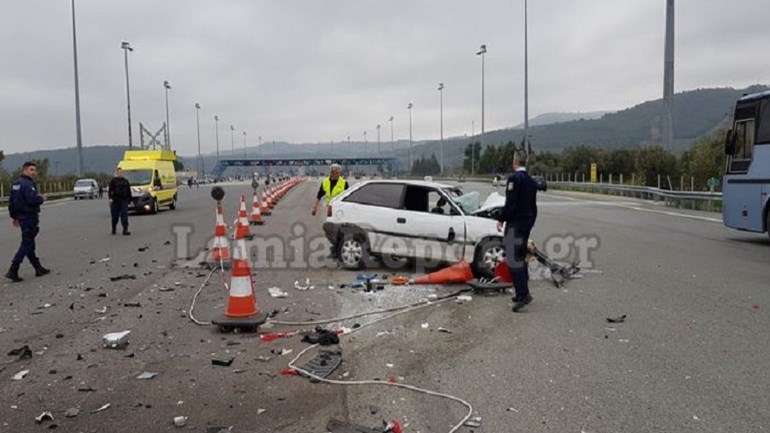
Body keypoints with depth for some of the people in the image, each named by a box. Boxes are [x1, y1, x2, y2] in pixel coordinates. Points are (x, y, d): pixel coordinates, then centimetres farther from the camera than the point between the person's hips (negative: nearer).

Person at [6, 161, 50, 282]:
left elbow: (12, 202, 18)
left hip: (21, 216, 10)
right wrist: (42, 198, -7)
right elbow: (32, 199, -27)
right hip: (29, 217, -10)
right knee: (26, 244, -5)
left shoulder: (16, 183, 14)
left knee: (28, 243, 14)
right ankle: (13, 271, -8)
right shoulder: (28, 184, -16)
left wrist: (14, 216, 24)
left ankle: (38, 268, 23)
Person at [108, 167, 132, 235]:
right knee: (115, 215, 7)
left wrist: (129, 199, 14)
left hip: (124, 200, 2)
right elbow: (110, 190, -4)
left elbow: (129, 191, 17)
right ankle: (113, 229, 24)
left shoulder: (125, 181, 13)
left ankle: (125, 230, -13)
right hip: (115, 201, -2)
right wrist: (110, 198, -16)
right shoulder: (113, 181, 3)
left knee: (124, 215, -9)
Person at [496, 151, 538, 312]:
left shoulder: (514, 178, -13)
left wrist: (501, 219, -12)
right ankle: (522, 292, 22)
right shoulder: (531, 181, 14)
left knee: (513, 259, -11)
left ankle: (523, 294, -17)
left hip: (515, 222, -9)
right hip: (527, 222, 9)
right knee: (521, 258, 16)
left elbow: (510, 203, -20)